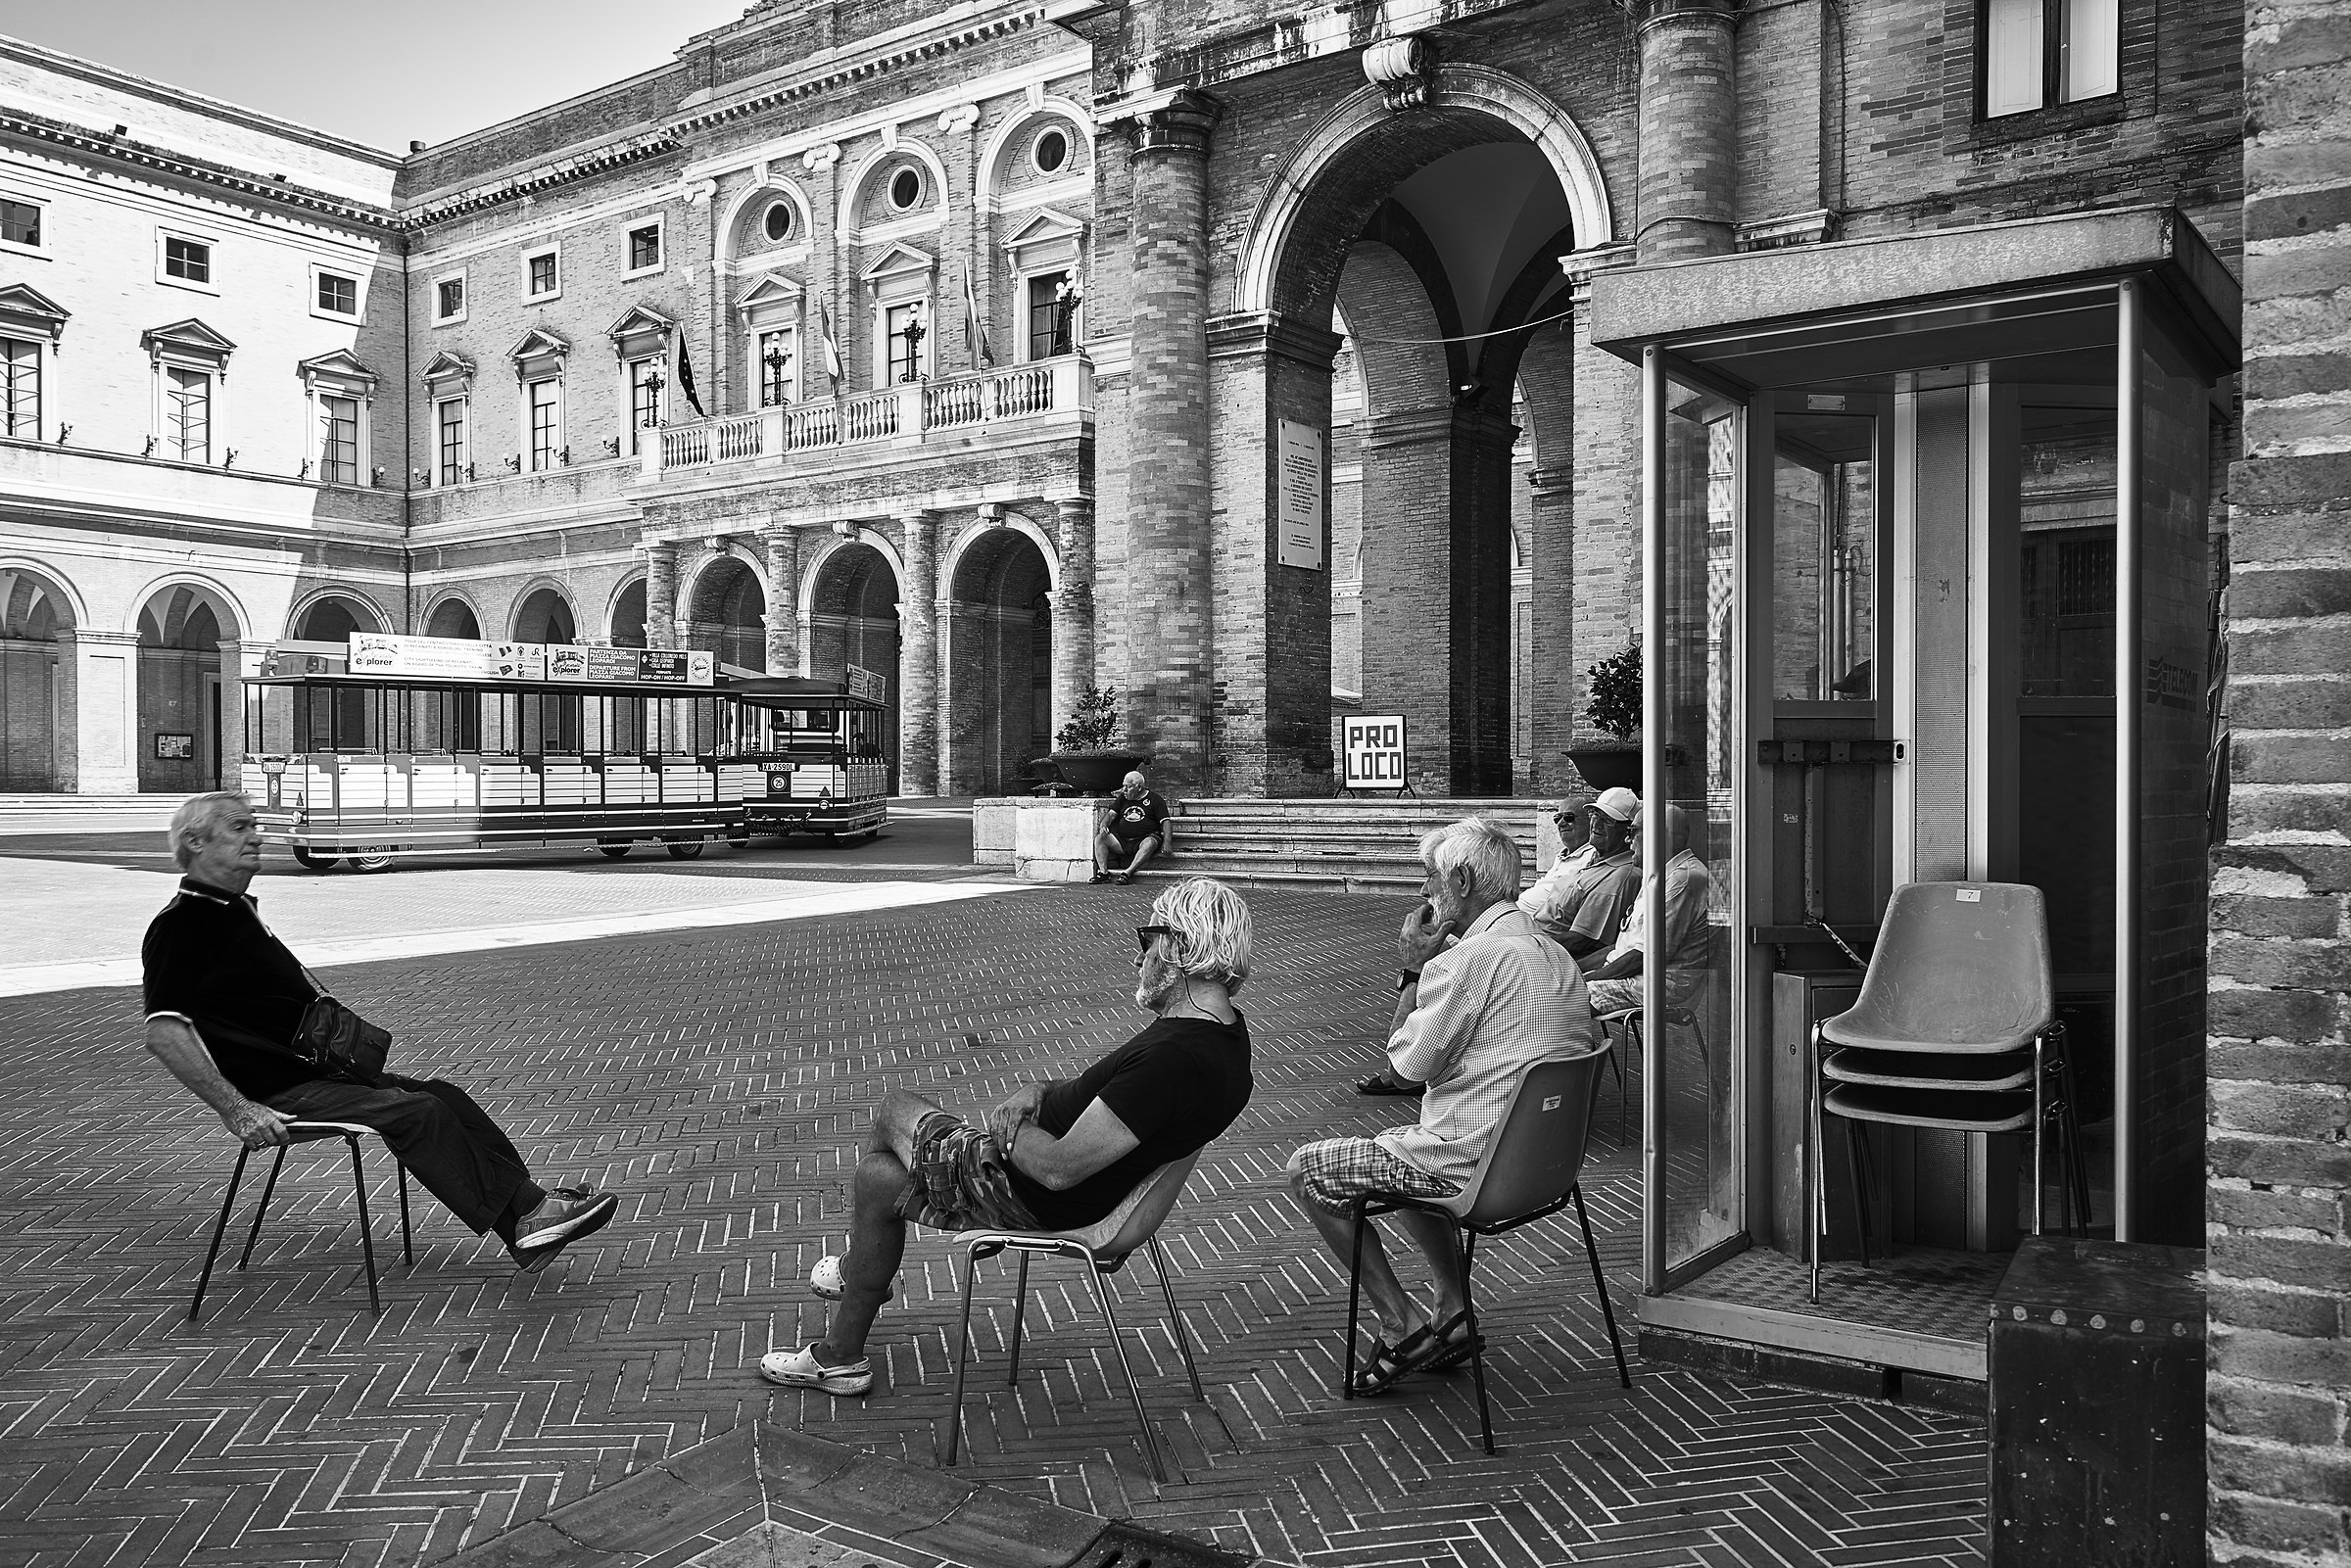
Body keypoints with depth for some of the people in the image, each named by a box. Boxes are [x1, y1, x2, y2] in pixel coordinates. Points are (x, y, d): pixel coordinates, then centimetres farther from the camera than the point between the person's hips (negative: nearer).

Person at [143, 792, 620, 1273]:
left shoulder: (238, 908, 19)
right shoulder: (181, 924, -12)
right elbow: (163, 1033, -22)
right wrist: (235, 1109, -26)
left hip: (318, 1070, 10)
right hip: (276, 1094, -10)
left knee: (443, 1096, 1)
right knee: (416, 1112, -21)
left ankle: (528, 1215, -2)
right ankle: (526, 1213, -17)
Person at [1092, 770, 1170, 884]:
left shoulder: (1154, 799, 2)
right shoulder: (1123, 798, 17)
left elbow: (1165, 822, -4)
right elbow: (1111, 814, 13)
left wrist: (1166, 842, -18)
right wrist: (1104, 825, -10)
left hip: (1143, 839, -5)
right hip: (1122, 840, 5)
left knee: (1150, 844, -39)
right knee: (1099, 838, -15)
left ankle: (1127, 873, -42)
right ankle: (1103, 872, -23)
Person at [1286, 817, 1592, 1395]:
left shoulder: (1468, 960, -21)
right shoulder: (1554, 954, 8)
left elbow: (1408, 1062, -13)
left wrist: (1413, 968, -5)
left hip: (1474, 1162, -9)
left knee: (1307, 1171, 5)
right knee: (1399, 1150, 33)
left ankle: (1402, 1324, 9)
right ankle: (1453, 1311, 25)